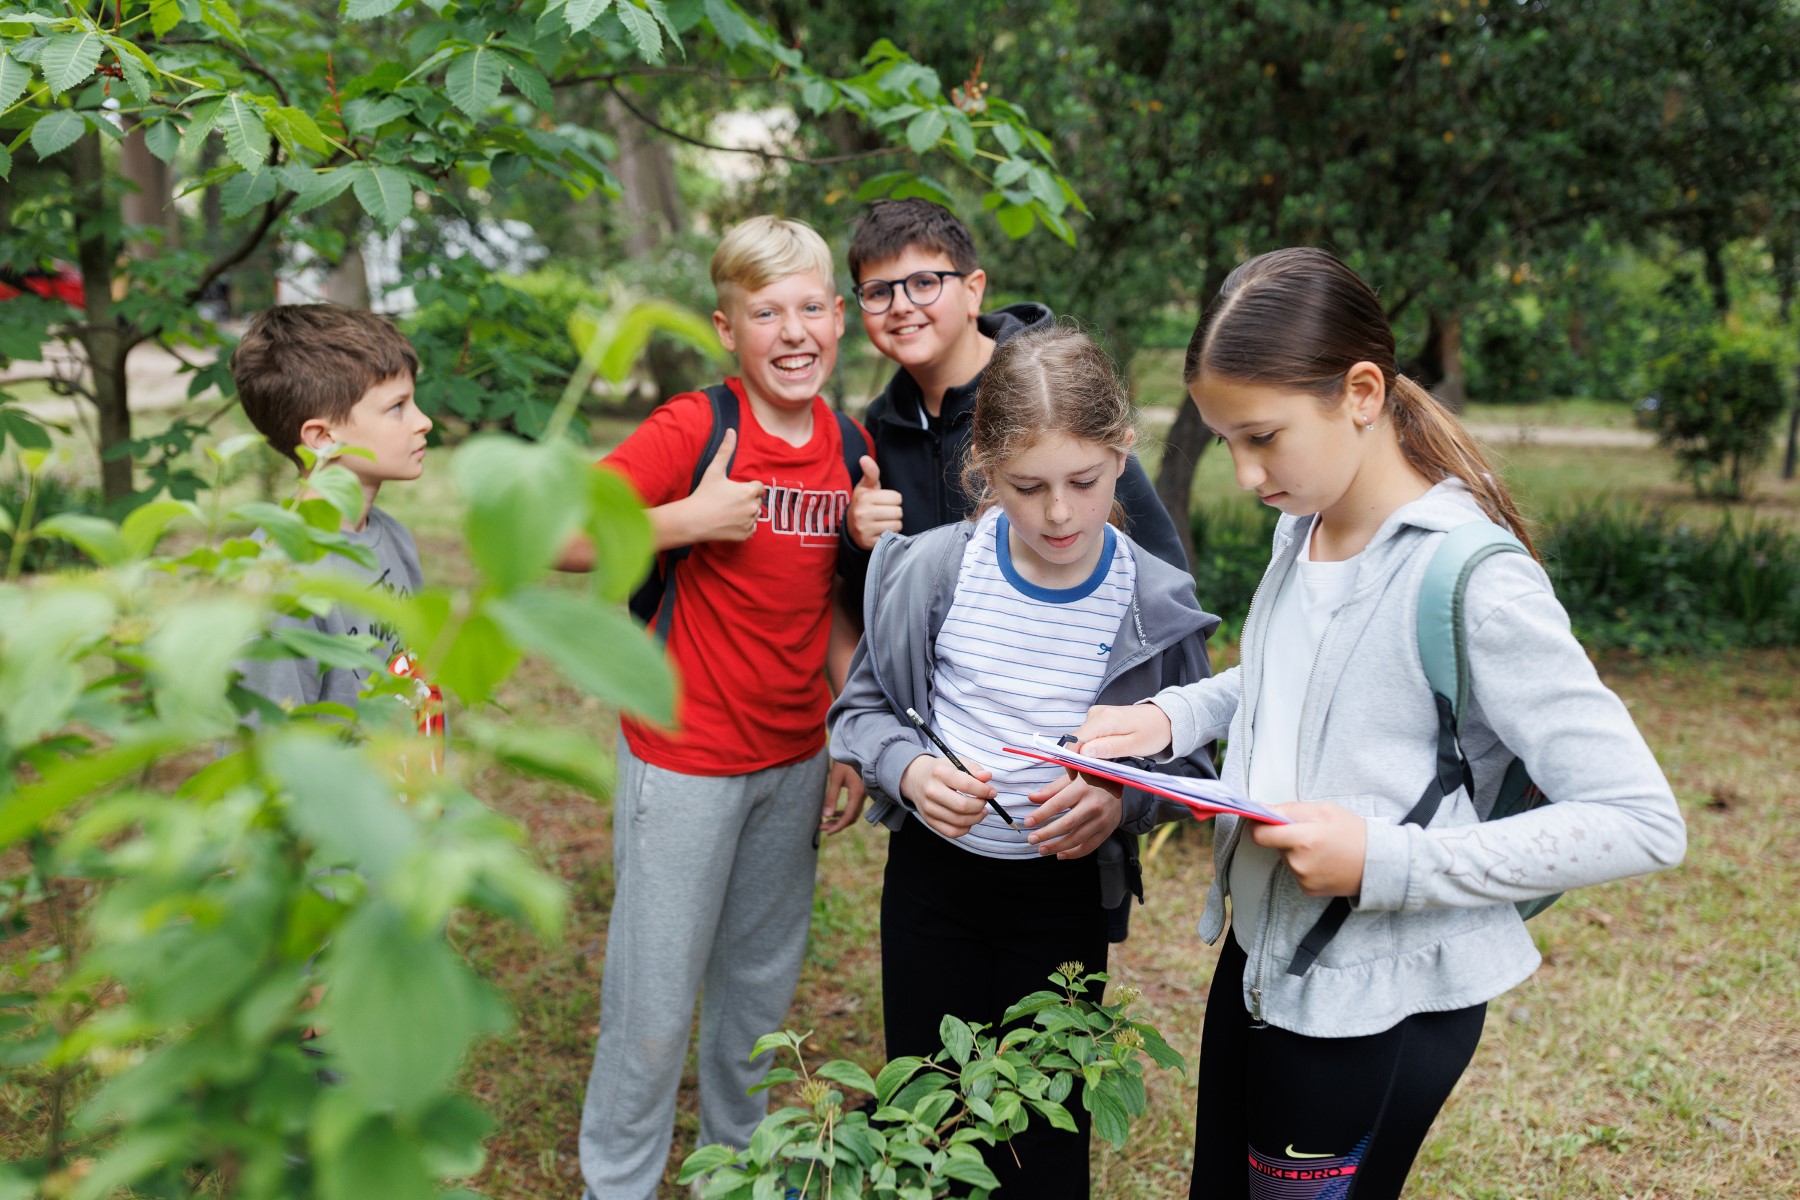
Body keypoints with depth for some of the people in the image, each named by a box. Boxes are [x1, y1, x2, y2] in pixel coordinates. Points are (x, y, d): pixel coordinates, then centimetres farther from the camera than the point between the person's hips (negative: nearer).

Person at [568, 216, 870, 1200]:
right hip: (685, 759, -5)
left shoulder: (850, 446, 3)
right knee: (656, 998, 5)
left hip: (794, 760, 6)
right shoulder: (692, 430, -14)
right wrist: (690, 518, -26)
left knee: (762, 982, 20)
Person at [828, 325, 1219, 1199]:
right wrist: (907, 768, -20)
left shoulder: (1155, 605, -12)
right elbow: (862, 707, 1)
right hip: (929, 875, 1)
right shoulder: (935, 569, -11)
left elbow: (1190, 764, -2)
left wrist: (1123, 800, -23)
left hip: (1063, 895, -1)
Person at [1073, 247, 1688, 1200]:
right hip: (1261, 954, 8)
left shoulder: (1474, 582, -23)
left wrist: (1386, 861, -29)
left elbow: (1643, 820, -22)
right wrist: (1173, 717, -1)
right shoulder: (1301, 528, 0)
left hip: (1381, 1009, -7)